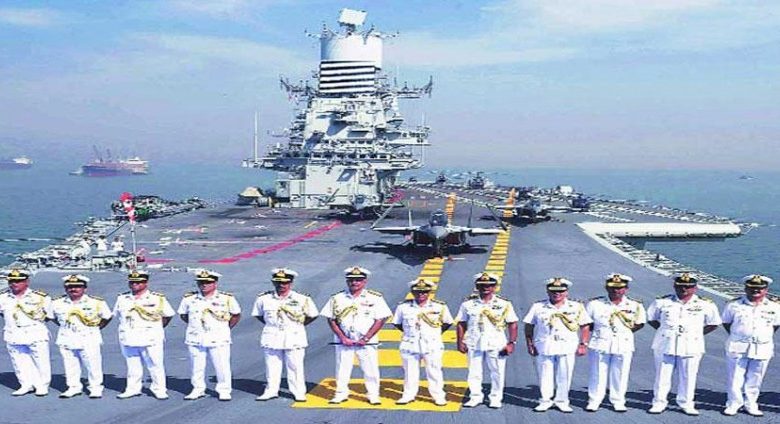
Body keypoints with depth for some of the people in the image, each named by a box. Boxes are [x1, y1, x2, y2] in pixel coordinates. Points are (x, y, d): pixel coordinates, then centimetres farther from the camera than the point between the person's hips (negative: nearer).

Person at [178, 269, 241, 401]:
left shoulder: (226, 298, -2)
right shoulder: (189, 298, 3)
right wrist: (194, 325, 8)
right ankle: (198, 389, 21)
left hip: (218, 339, -2)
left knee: (222, 366, 0)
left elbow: (236, 315, 9)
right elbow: (183, 314, 16)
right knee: (197, 366, 7)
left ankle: (224, 390, 12)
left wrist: (226, 328, 4)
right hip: (195, 339, 2)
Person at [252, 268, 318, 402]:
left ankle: (299, 392, 10)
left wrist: (298, 325, 2)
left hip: (294, 339, -2)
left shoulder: (302, 299, -4)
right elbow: (257, 314, 15)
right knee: (272, 366, 6)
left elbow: (312, 315, 7)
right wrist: (271, 325, 7)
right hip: (272, 339, 2)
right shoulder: (264, 298, 1)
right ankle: (271, 390, 17)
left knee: (295, 366, 1)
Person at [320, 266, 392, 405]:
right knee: (342, 367, 5)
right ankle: (341, 394, 18)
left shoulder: (375, 298, -1)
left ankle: (373, 395, 13)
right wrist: (343, 338, -7)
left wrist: (366, 338, -10)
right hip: (343, 341, 1)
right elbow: (331, 320, 2)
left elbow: (380, 319, -4)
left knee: (371, 369, 0)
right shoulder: (337, 298, 3)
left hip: (366, 342, -1)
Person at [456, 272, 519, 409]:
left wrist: (512, 343, -5)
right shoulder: (468, 303, 3)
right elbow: (461, 324, 6)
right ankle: (475, 396, 21)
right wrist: (460, 342, 1)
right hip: (474, 344, 1)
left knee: (497, 372, 3)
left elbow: (512, 324, 1)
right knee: (474, 372, 7)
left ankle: (495, 398, 18)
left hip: (496, 344, -1)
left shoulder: (504, 304, 1)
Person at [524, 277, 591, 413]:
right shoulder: (538, 307, 4)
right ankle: (545, 401, 16)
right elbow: (529, 326, 7)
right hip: (544, 347, 0)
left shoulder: (576, 307, 5)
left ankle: (562, 401, 16)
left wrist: (583, 344, -1)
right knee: (544, 375, 3)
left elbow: (585, 326, 6)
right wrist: (530, 344, 1)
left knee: (564, 376, 3)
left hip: (567, 347, 0)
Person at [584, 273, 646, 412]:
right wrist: (598, 331, -2)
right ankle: (593, 401, 14)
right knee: (598, 374, 4)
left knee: (620, 375, 7)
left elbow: (639, 324, 11)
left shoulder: (635, 306, 0)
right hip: (600, 344, -1)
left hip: (624, 346, 1)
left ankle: (618, 402, 21)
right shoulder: (595, 303, -2)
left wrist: (625, 331, 0)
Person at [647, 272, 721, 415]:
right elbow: (651, 318, 12)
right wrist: (664, 330, 3)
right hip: (665, 345, 0)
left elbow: (713, 323, 10)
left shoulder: (705, 304, 1)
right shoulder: (662, 302, 1)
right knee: (662, 375, 3)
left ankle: (686, 404, 19)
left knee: (688, 377, 6)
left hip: (691, 347, 0)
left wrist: (697, 333, 2)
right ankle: (659, 403, 14)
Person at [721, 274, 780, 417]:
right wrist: (736, 336, 1)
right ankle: (733, 405, 14)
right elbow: (726, 322, 7)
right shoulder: (734, 305, -4)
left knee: (754, 380, 9)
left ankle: (750, 405, 24)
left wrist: (764, 336, 7)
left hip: (762, 349, 2)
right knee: (735, 378, 2)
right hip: (738, 348, -2)